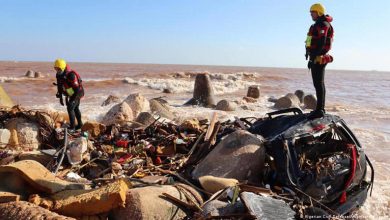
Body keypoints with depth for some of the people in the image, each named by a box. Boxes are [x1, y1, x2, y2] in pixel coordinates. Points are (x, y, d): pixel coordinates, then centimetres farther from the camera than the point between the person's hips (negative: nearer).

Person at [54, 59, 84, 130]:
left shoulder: (70, 75, -32)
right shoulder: (58, 75, -7)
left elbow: (77, 89, -31)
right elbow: (59, 86, 7)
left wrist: (73, 100, -29)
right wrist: (60, 97, 7)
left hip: (77, 93, -9)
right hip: (71, 94, 9)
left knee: (70, 108, -14)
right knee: (75, 108, 18)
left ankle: (72, 126, -7)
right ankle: (80, 124, 34)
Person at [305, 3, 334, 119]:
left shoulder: (322, 24, -11)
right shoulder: (318, 25, 22)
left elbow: (321, 43, -21)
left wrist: (312, 57, -23)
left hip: (318, 58, -11)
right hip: (318, 58, 11)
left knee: (318, 84, -12)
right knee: (319, 83, 14)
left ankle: (319, 110, -12)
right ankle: (321, 108, 22)